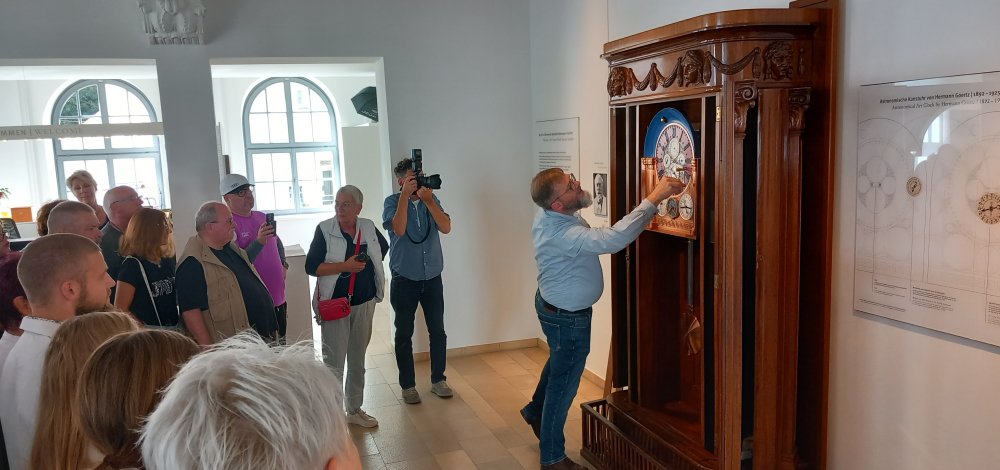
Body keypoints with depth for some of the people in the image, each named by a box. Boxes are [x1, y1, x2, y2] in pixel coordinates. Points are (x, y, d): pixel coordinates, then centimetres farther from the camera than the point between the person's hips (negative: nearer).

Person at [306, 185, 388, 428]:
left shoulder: (368, 228, 1)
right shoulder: (324, 229, -10)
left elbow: (383, 247, 22)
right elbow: (311, 267, -15)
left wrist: (370, 265, 9)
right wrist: (345, 266, -23)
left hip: (364, 304, 5)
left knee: (358, 360, 16)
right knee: (334, 362, -3)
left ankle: (355, 410, 30)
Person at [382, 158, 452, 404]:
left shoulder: (431, 200, 4)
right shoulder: (392, 202, -5)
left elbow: (446, 227, -11)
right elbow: (399, 229, -23)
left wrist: (428, 200, -19)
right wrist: (405, 195, -21)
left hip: (432, 278, 3)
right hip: (404, 280, -2)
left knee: (438, 331, 8)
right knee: (404, 334, 7)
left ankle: (438, 380, 23)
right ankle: (407, 385, 20)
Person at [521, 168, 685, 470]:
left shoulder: (549, 214, -8)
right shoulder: (563, 234, -38)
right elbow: (614, 239, -48)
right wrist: (654, 198, -45)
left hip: (554, 306, 10)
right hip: (567, 318, -10)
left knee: (559, 362, 32)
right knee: (564, 385, 7)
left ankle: (536, 411, 55)